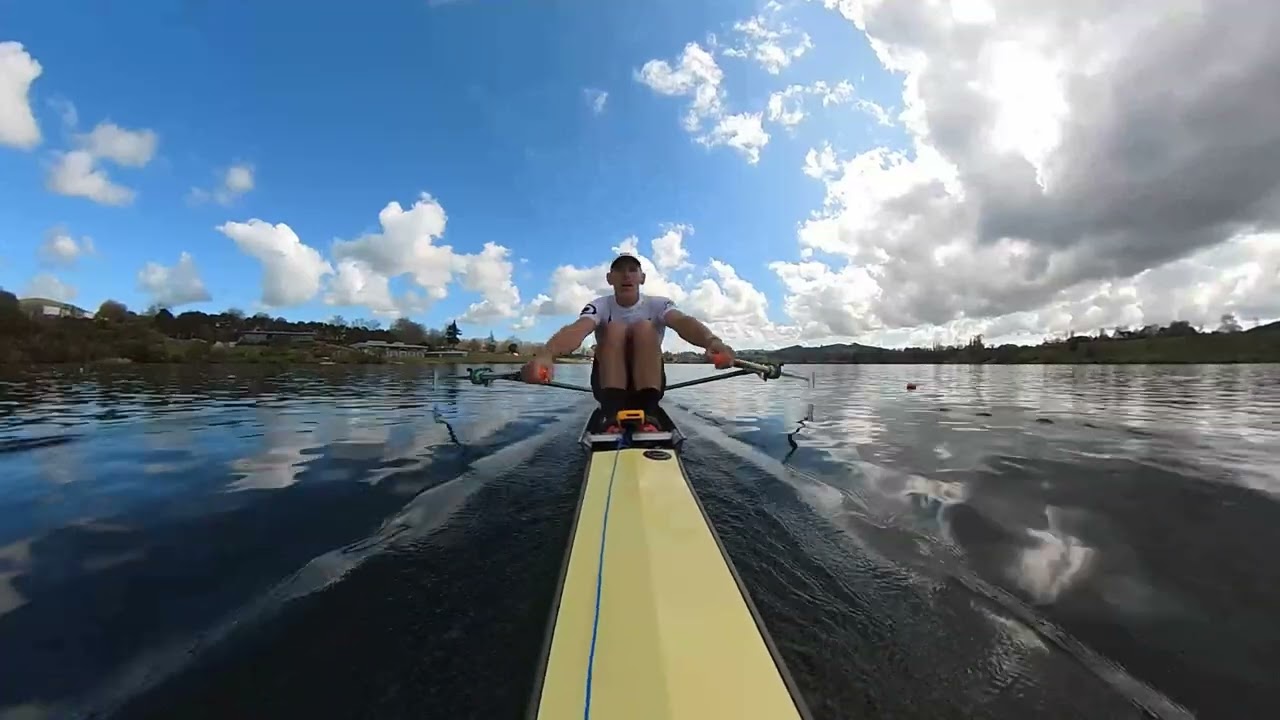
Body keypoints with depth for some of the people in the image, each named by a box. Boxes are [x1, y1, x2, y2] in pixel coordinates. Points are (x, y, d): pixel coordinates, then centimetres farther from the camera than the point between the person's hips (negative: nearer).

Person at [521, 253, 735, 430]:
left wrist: (712, 341, -51)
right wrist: (545, 354, -50)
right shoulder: (600, 306, -4)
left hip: (649, 383, 0)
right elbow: (577, 328, -27)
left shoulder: (657, 304, -3)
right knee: (614, 329, -25)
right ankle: (612, 416, -35)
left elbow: (682, 321, -27)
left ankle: (647, 416, -33)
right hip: (609, 384, 0)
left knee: (644, 328, -25)